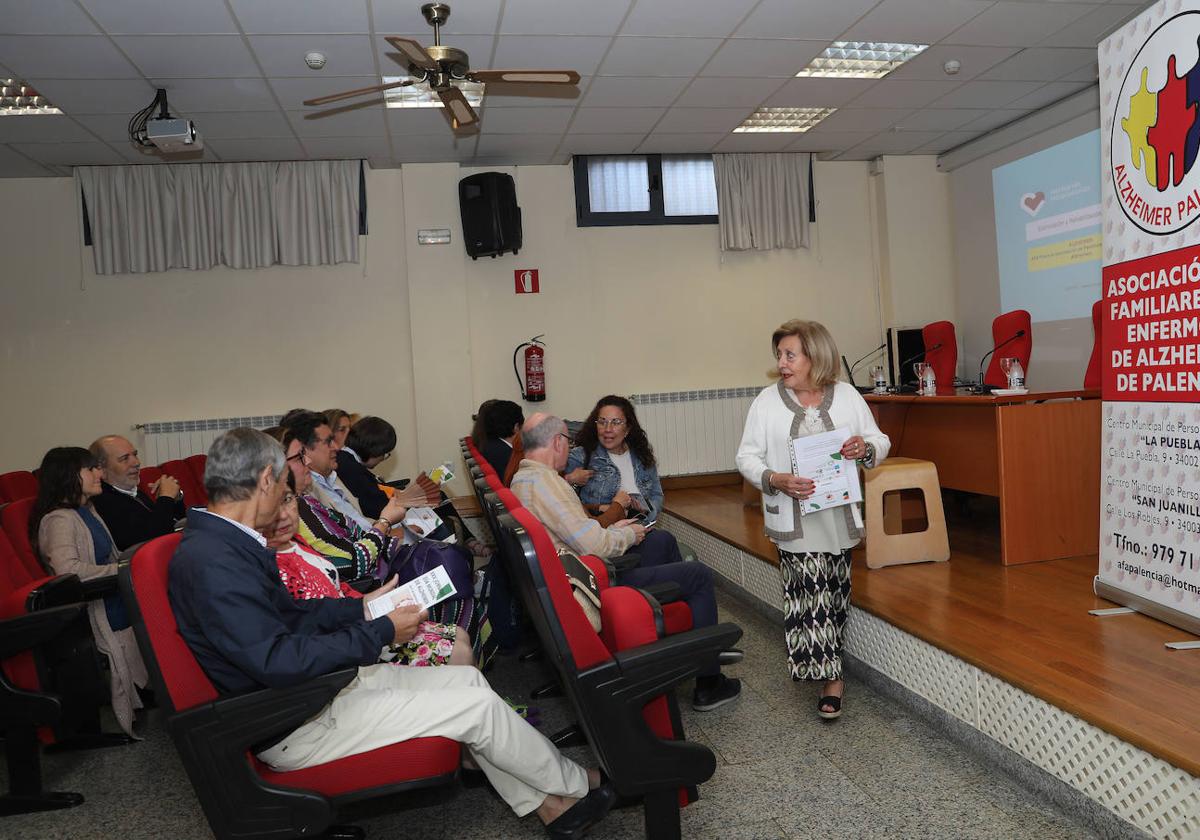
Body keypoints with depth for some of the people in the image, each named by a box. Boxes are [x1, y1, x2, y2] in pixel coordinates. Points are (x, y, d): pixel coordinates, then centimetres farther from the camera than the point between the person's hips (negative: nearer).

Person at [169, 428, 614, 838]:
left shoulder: (222, 541, 3)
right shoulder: (211, 561, -27)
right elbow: (279, 662, -29)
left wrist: (362, 607, 10)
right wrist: (382, 631, -21)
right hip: (291, 727, -10)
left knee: (466, 679, 7)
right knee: (477, 706, -9)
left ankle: (546, 804, 18)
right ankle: (578, 786, 15)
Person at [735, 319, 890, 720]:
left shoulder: (846, 395, 4)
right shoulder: (767, 401, -2)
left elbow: (881, 442, 9)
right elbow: (747, 457, -2)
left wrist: (865, 449, -14)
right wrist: (776, 480, -20)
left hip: (839, 514, 3)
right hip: (795, 517, -2)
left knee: (833, 591, 11)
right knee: (811, 592, -8)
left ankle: (822, 664, 30)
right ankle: (830, 676, 3)